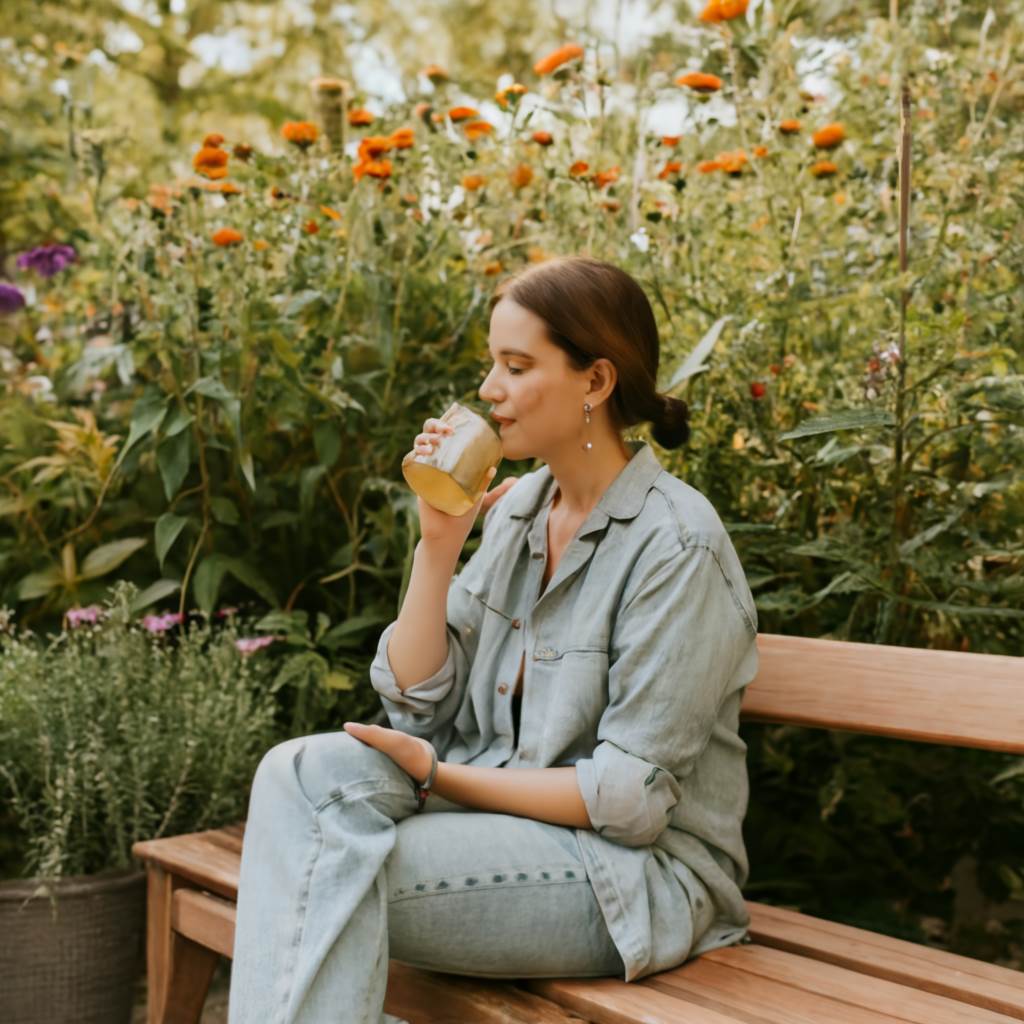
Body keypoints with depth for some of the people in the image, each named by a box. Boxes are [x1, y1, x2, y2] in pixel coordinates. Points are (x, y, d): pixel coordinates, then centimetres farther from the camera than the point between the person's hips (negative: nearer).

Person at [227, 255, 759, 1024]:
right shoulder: (517, 508, 7)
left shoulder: (675, 544, -16)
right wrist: (439, 543, -6)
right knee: (304, 771, -19)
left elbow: (629, 797, -17)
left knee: (332, 875, -26)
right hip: (506, 811, 7)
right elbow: (416, 702, 4)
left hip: (636, 872, -7)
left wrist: (439, 775, -16)